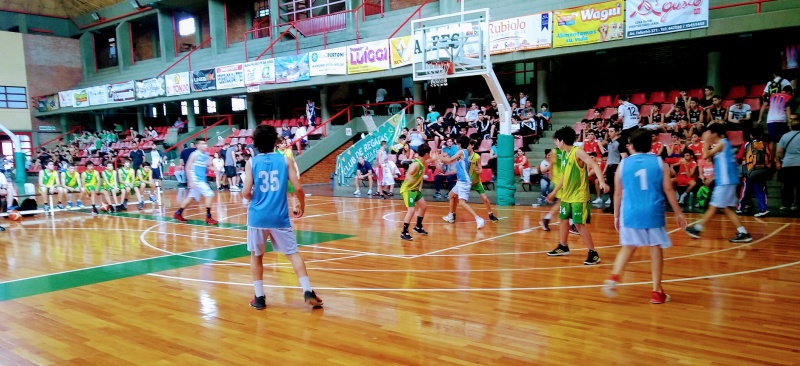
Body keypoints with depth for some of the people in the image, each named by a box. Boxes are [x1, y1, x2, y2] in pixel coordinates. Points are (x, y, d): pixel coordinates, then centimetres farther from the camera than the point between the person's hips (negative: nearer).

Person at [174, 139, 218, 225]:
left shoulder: (206, 155, 8)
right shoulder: (195, 154, -13)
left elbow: (207, 166, 16)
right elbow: (187, 168, -13)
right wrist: (190, 181, -17)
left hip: (201, 180, 8)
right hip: (196, 180, -8)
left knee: (191, 197, 18)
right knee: (209, 194, -15)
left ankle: (178, 213, 32)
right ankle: (208, 217, -9)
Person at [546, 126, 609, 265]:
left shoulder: (578, 152, -17)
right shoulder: (564, 154, 9)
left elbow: (595, 165, -27)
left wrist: (602, 182, -43)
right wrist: (554, 192, 26)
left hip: (579, 196, -9)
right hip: (566, 195, 9)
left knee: (579, 224, -10)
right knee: (563, 220, 18)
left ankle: (593, 253, -2)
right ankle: (563, 247, 35)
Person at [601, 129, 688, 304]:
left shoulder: (623, 164, 3)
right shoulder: (659, 162, 3)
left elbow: (618, 193, 5)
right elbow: (668, 189, 1)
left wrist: (616, 216, 14)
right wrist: (678, 213, 9)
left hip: (630, 213, 1)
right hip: (654, 213, -1)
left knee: (628, 247, 17)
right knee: (656, 249, 9)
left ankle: (614, 277, -2)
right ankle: (656, 291, 12)